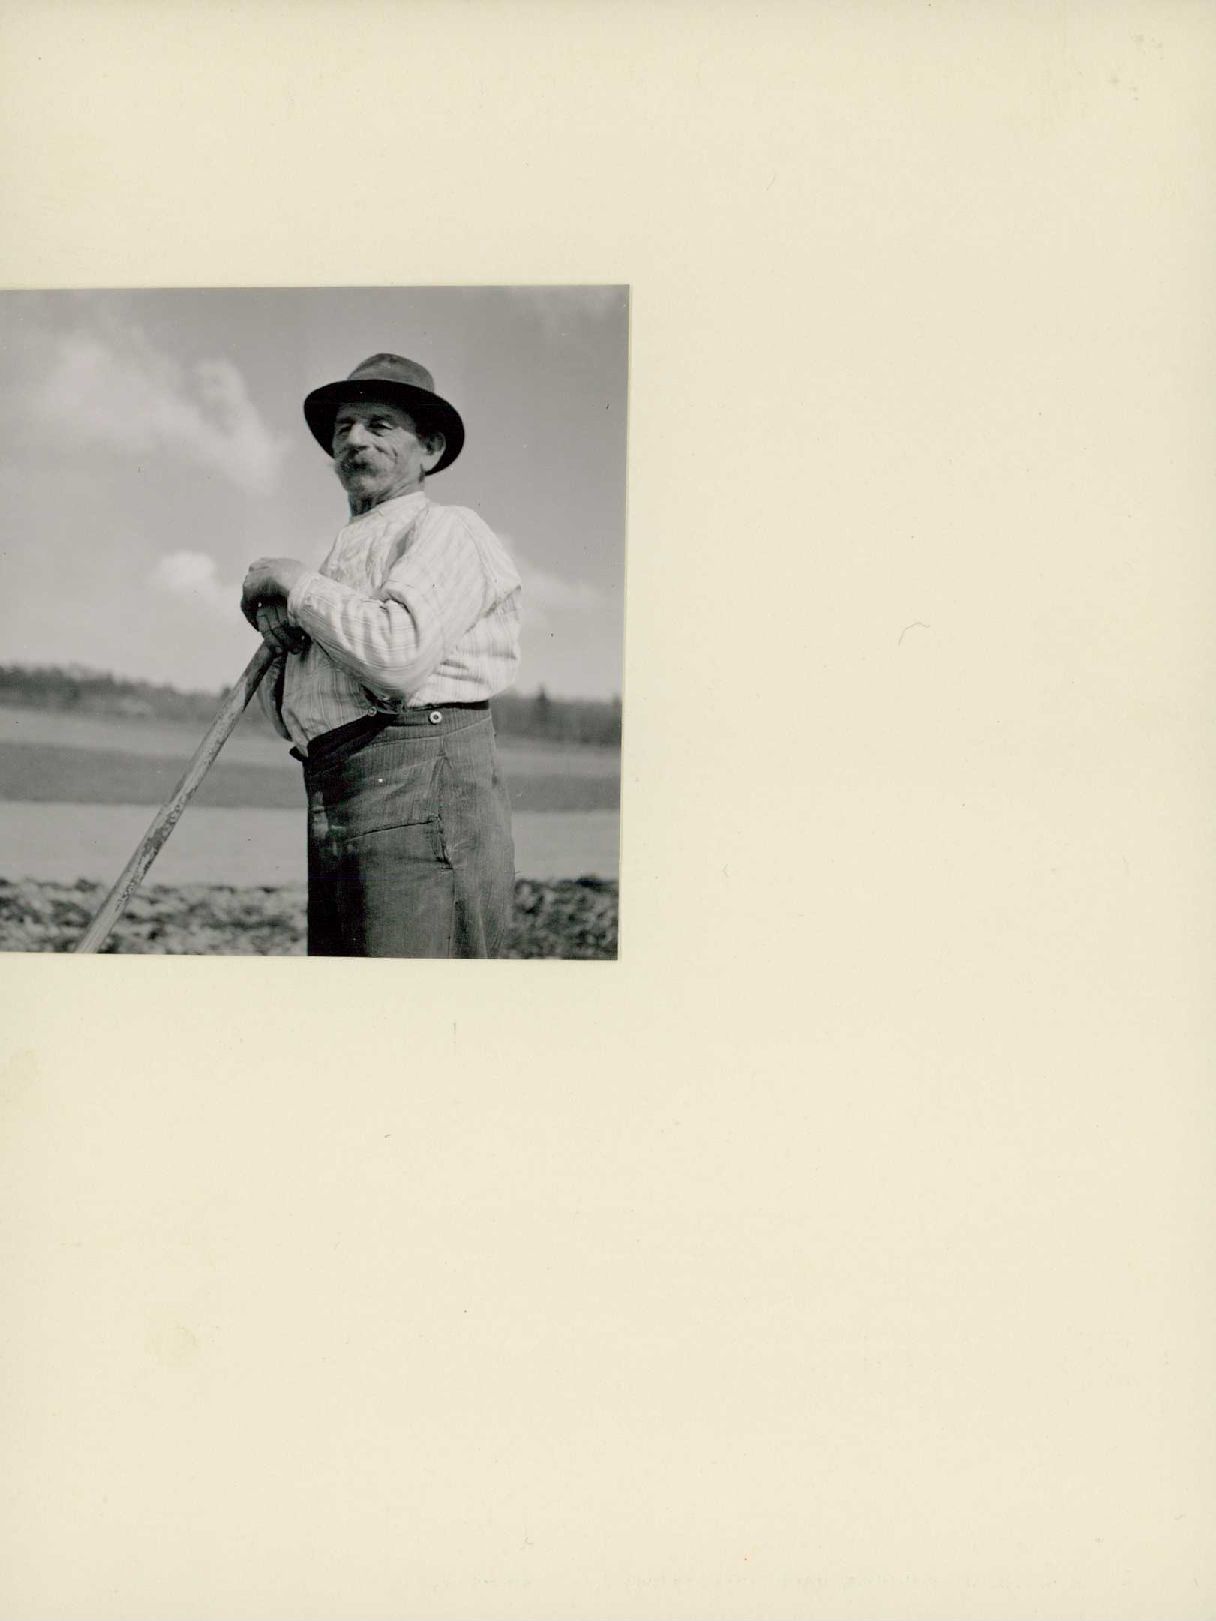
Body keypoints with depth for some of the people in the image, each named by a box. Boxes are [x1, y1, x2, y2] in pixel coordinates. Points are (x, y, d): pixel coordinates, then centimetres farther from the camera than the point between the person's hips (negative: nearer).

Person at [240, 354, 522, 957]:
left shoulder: (449, 532, 3)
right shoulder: (348, 556, 30)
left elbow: (398, 653, -18)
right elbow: (290, 716, 26)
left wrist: (297, 583, -3)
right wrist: (281, 637, 5)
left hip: (424, 789, -9)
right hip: (336, 816, 9)